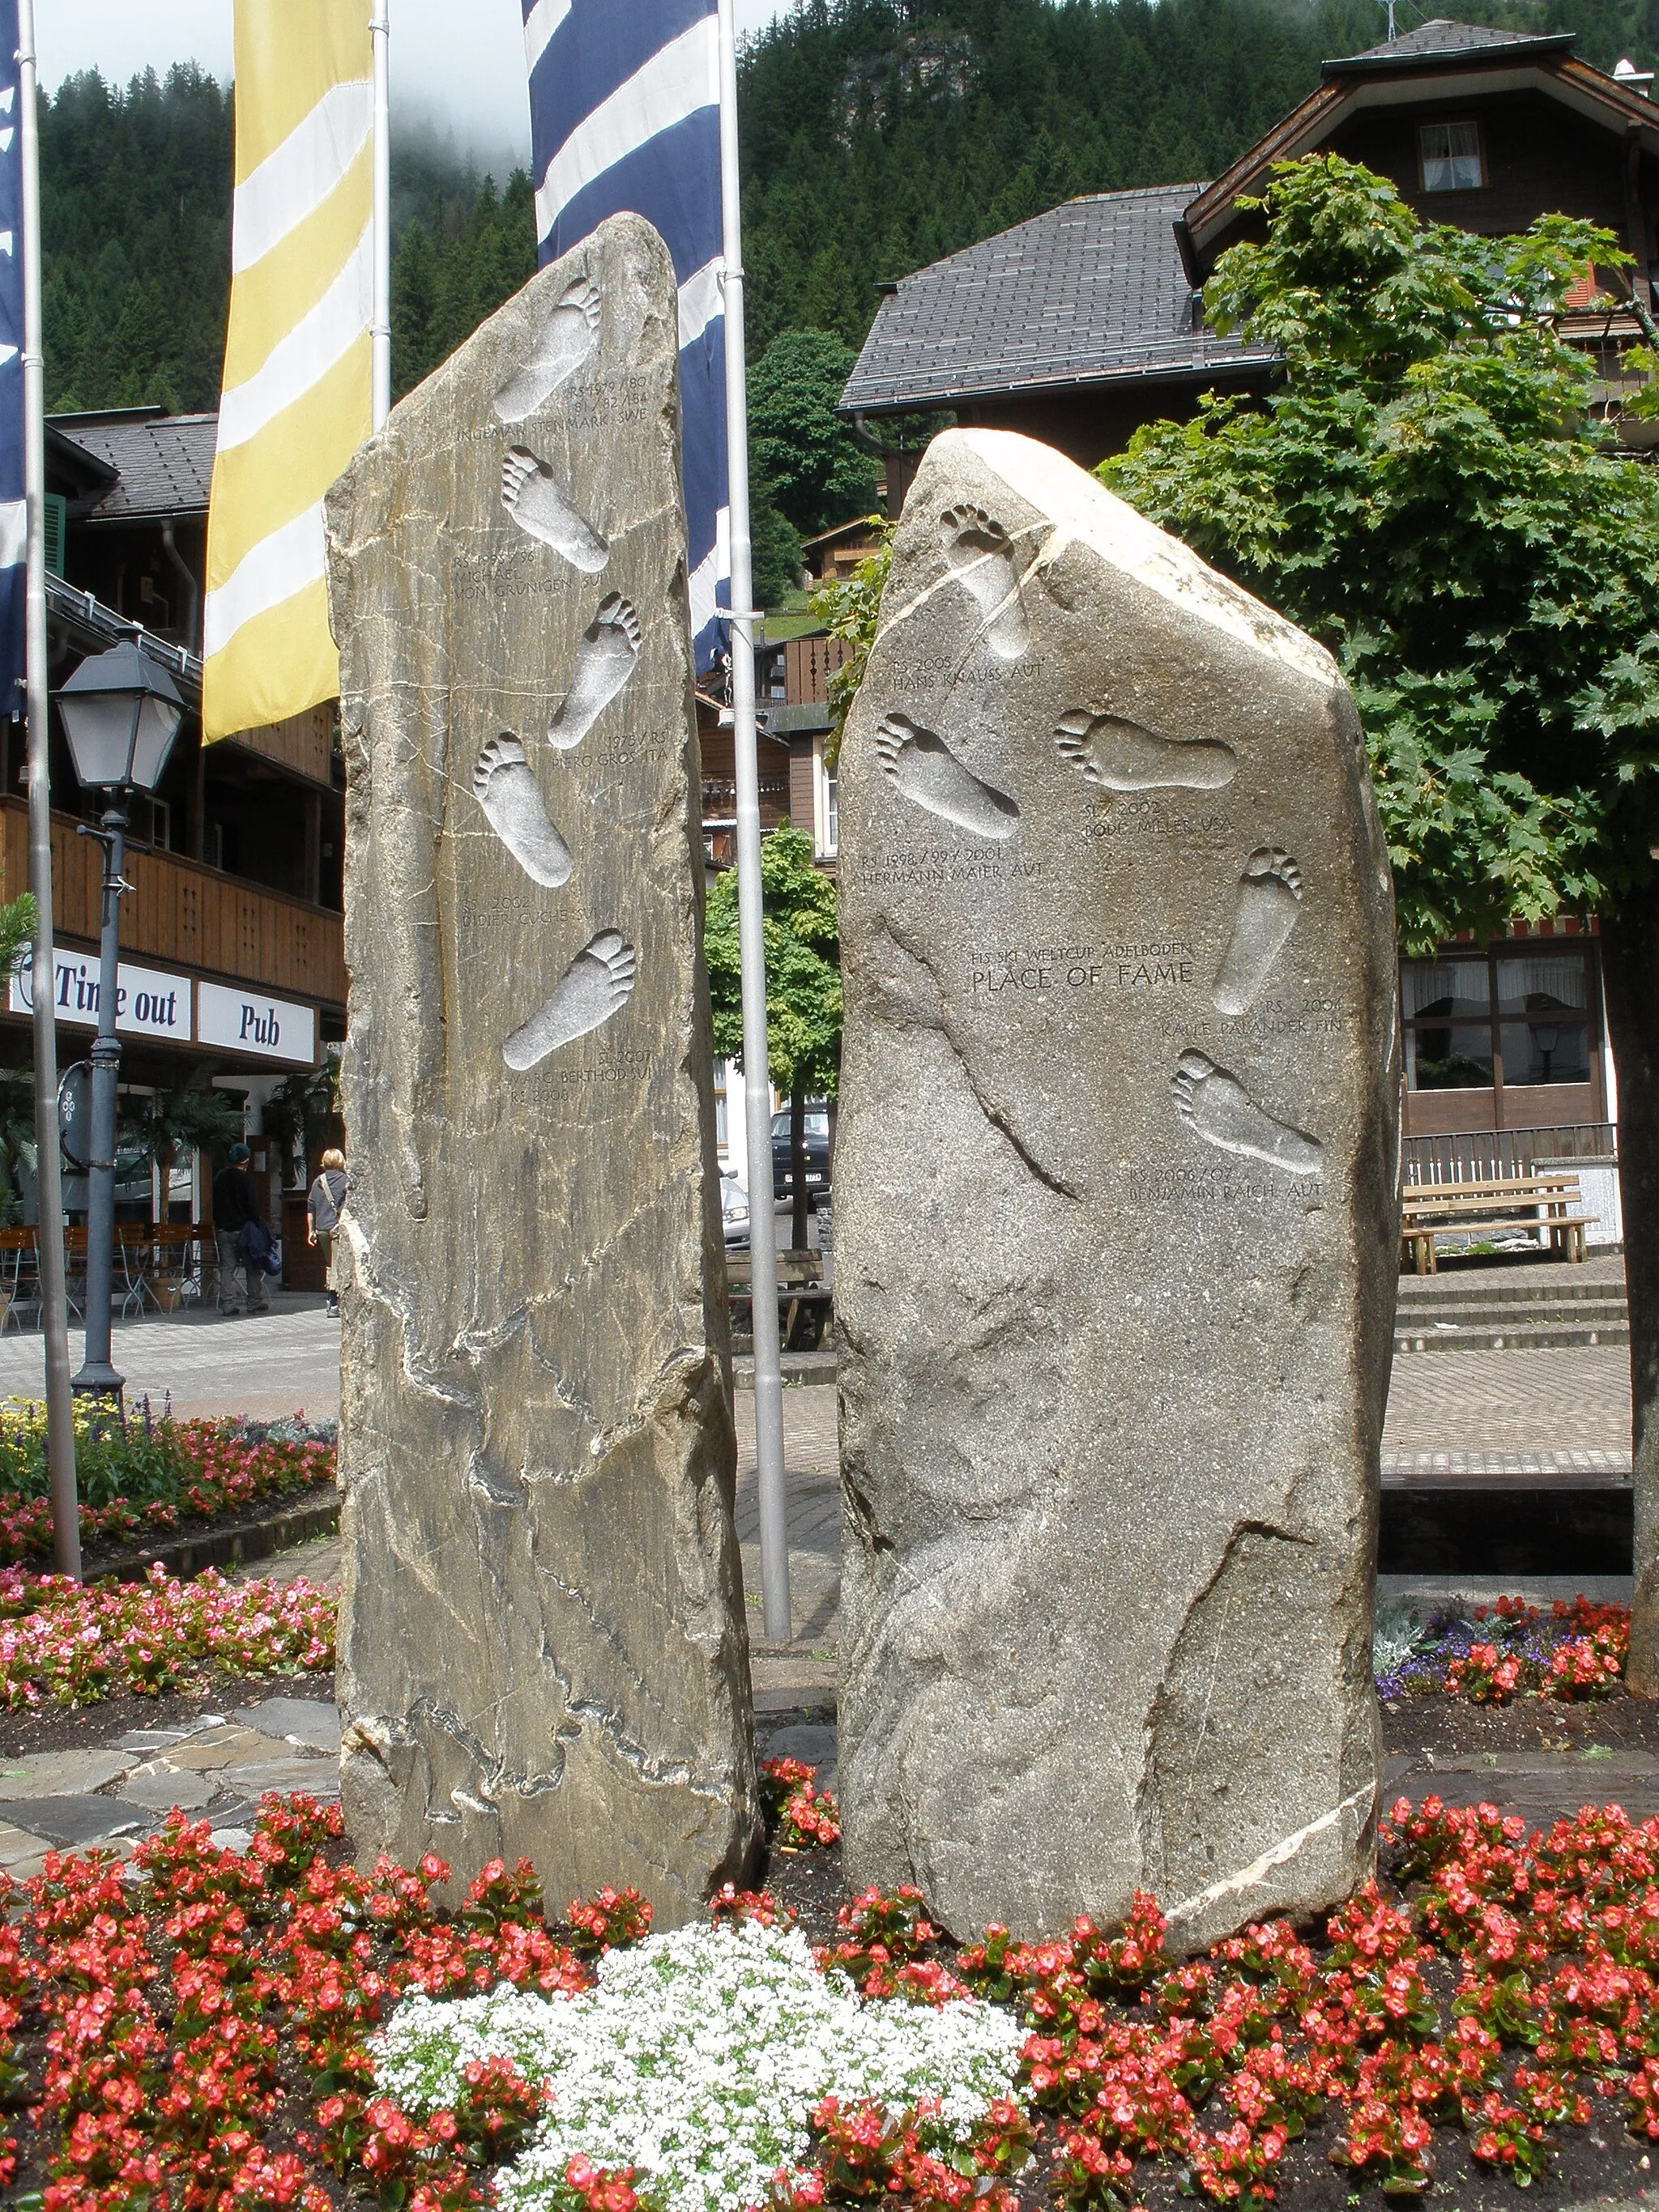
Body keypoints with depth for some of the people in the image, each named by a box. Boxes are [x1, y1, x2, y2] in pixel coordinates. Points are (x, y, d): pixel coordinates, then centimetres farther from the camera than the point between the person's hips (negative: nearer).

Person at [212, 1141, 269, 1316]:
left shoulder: (220, 1177, 7)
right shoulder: (246, 1179, -10)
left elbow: (215, 1205, 12)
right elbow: (253, 1206, -14)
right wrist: (260, 1222, -4)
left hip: (223, 1229, 5)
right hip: (243, 1228, -5)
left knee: (227, 1267, 5)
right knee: (253, 1268, 6)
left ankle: (228, 1305, 0)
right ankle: (255, 1303, 7)